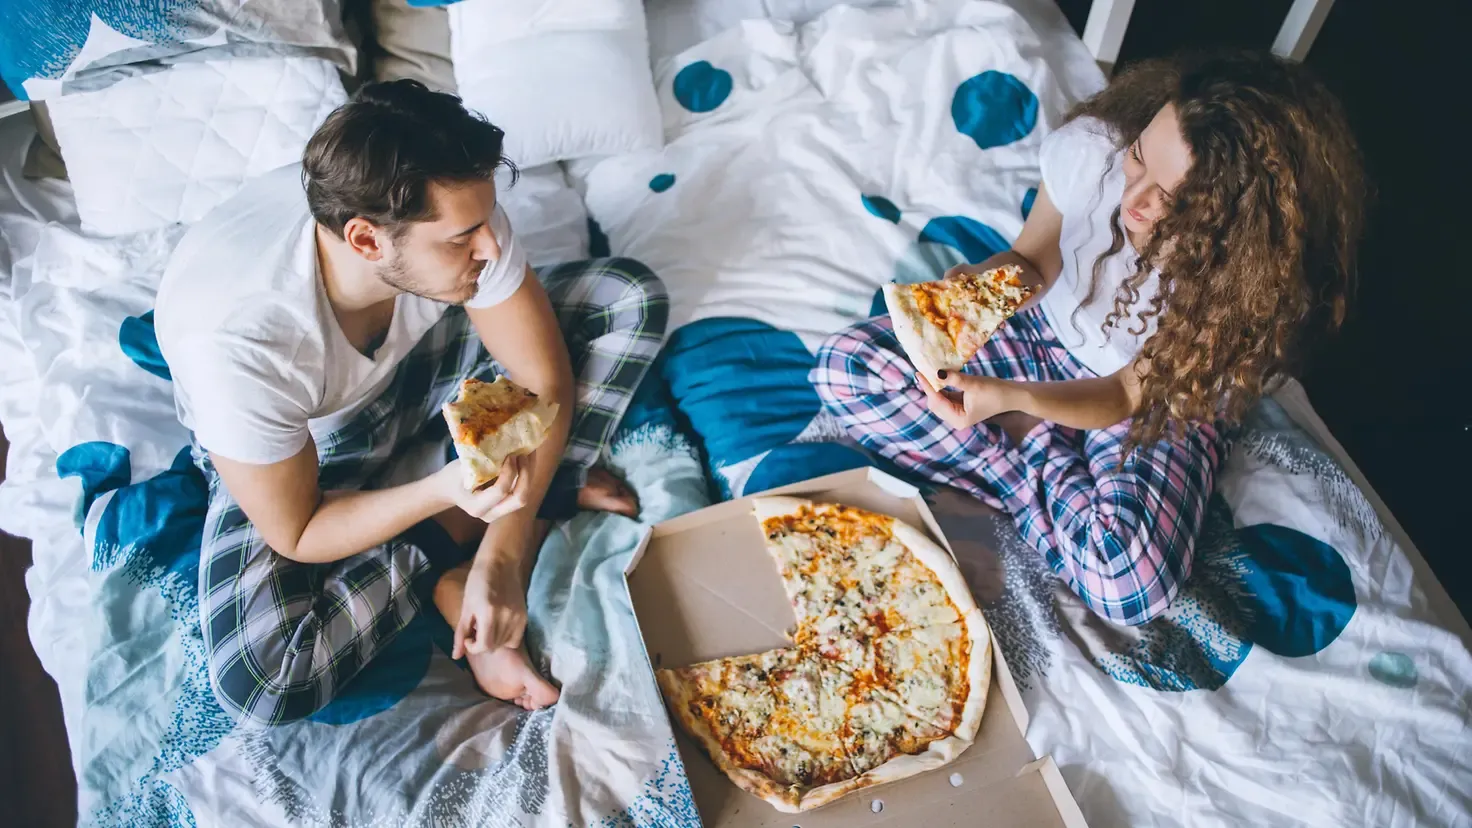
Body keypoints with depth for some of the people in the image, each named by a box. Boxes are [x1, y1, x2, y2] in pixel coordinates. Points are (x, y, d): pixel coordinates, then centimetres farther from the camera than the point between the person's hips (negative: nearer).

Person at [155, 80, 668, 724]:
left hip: (409, 369, 3)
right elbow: (298, 537, -26)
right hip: (295, 447, -2)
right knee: (258, 681, -30)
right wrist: (442, 491, -43)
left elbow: (544, 383, -21)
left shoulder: (453, 214, -30)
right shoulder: (239, 342, -40)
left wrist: (500, 559, -28)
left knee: (631, 298, -14)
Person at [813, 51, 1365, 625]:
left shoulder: (1250, 288, -29)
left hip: (1164, 406, -3)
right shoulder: (1092, 148, -24)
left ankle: (1035, 455, -4)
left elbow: (1129, 396, -19)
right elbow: (1030, 260, -4)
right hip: (1045, 340, 3)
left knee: (1130, 582, -34)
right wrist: (981, 281, -29)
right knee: (846, 364, -18)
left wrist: (1009, 399, -38)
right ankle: (1043, 451, -13)